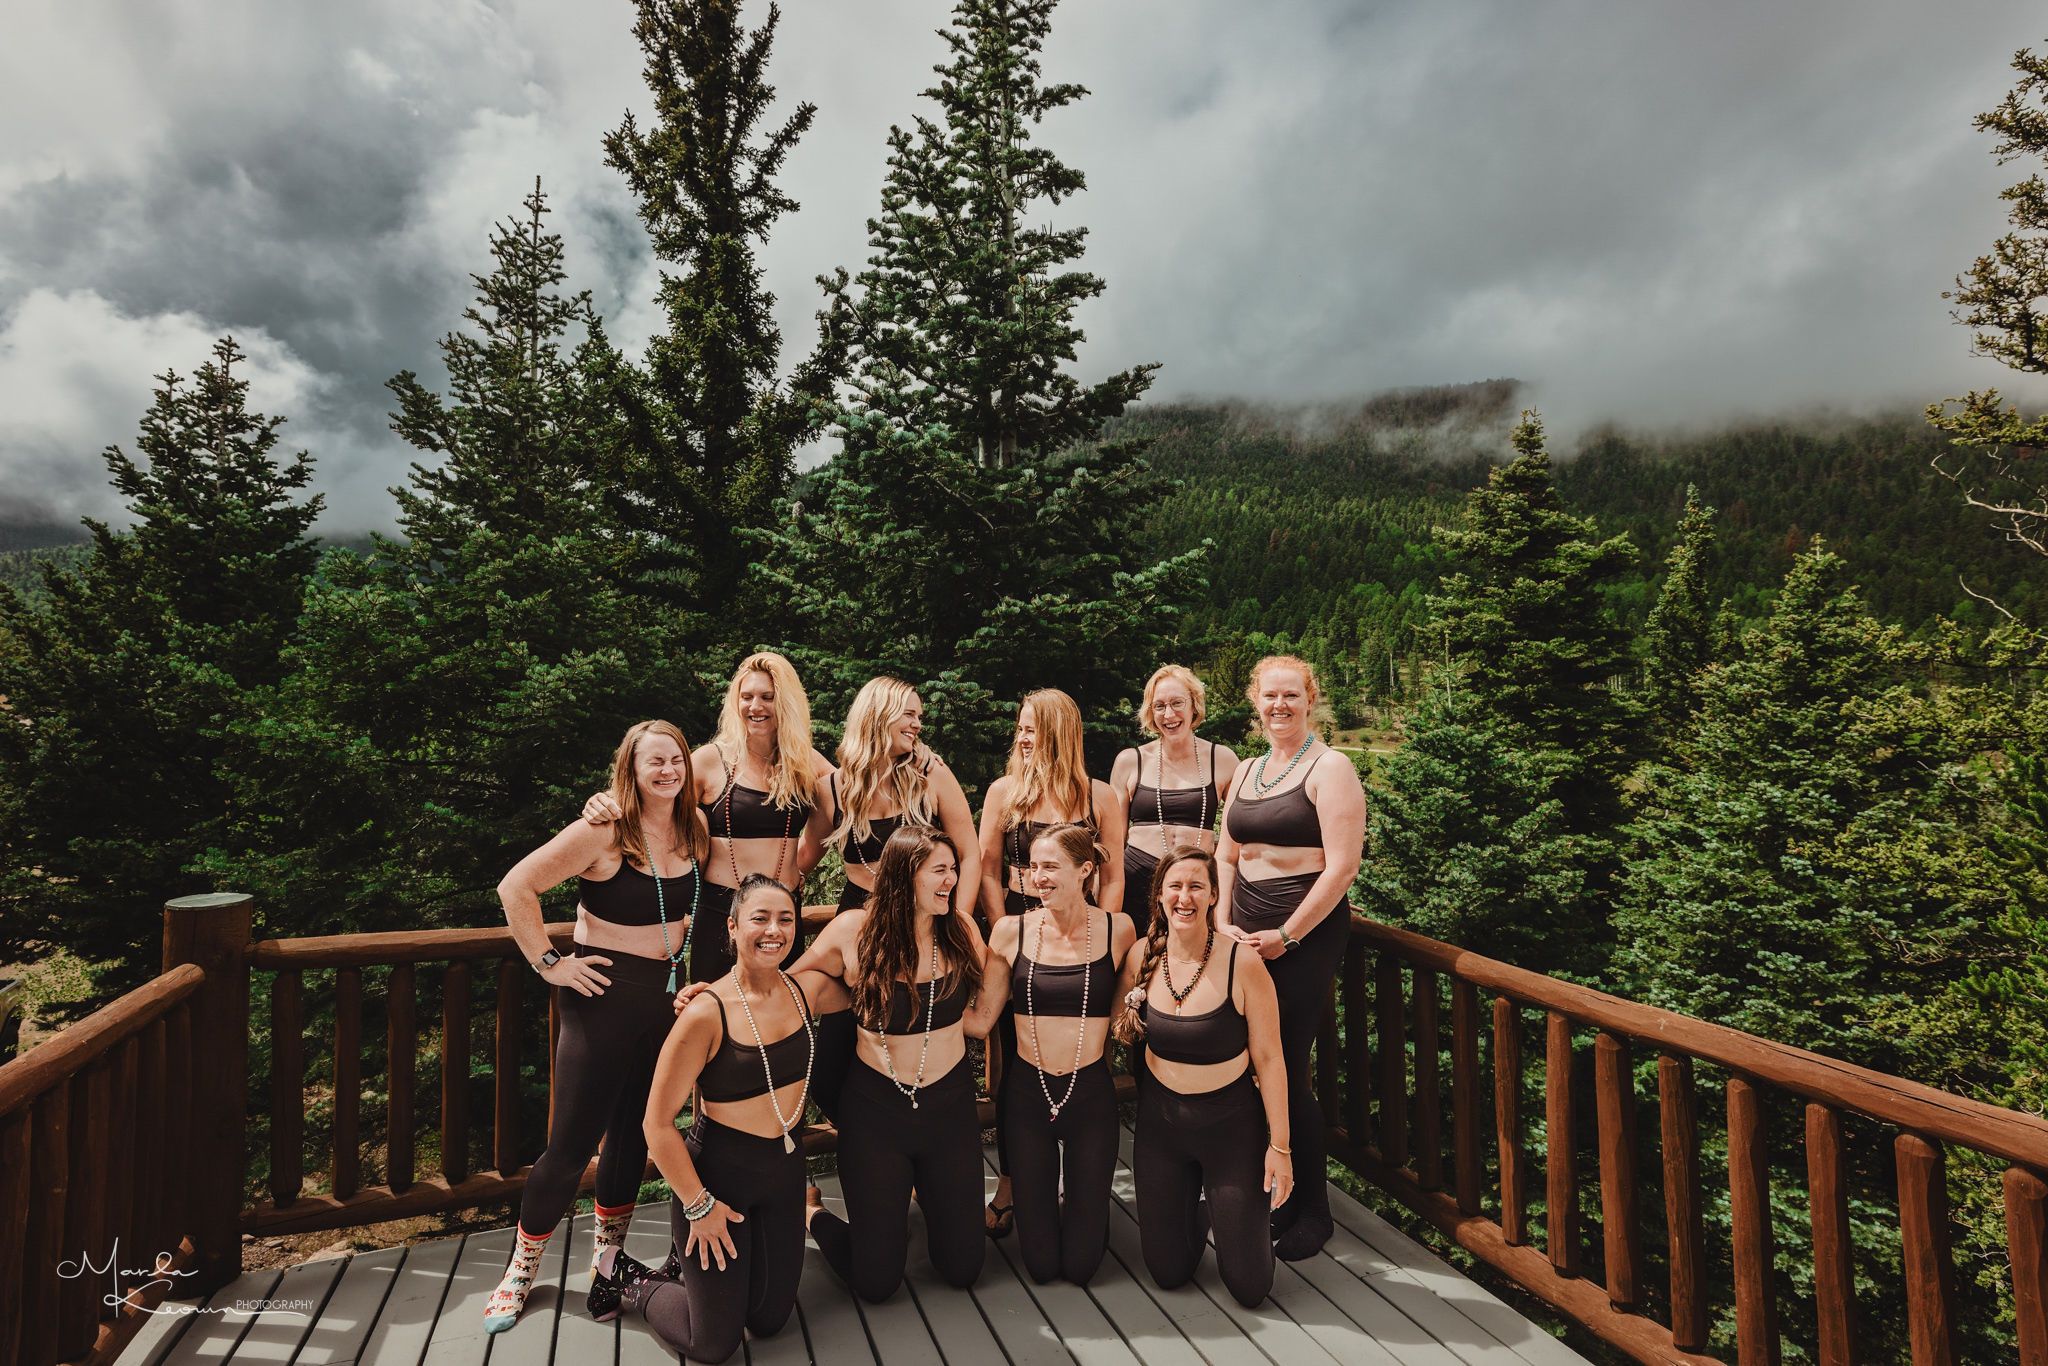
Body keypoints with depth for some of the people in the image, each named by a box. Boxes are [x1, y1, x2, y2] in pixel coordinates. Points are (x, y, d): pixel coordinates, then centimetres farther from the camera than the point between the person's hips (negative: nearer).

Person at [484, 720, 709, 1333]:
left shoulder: (695, 829, 2)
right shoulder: (604, 829, -16)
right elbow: (516, 887, -16)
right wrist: (549, 964, -14)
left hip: (668, 997, 5)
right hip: (605, 995, -5)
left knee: (635, 1133, 16)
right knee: (572, 1142, 1)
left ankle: (607, 1255, 37)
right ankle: (522, 1266, 26)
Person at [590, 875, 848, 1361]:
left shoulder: (809, 989, -9)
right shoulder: (706, 1015, -25)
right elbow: (657, 1124, -19)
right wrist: (698, 1206, -12)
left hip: (784, 1168, 5)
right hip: (717, 1171, -5)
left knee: (770, 1320, 16)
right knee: (714, 1344, 7)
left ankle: (687, 1262, 39)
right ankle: (625, 1278, 31)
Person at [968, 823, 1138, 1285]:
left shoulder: (1117, 929, -7)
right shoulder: (1012, 931, -7)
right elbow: (981, 1019, -5)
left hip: (1091, 1092, 0)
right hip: (1028, 1092, 1)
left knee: (1081, 1263, 9)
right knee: (1040, 1263, 10)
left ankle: (1081, 1201, 41)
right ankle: (1053, 1195, 41)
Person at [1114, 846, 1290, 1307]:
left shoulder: (1243, 963, -20)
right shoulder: (1143, 958, -9)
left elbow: (1268, 1058, -13)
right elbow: (1122, 1035, 8)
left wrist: (1280, 1146, -10)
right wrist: (1128, 1021, -15)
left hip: (1231, 1121, -3)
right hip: (1161, 1117, 3)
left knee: (1249, 1286, 5)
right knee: (1167, 1272, 12)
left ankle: (1222, 1204, 33)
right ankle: (1199, 1206, 41)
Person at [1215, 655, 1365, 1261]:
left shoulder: (1329, 768, -8)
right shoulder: (1248, 770, 13)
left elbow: (1342, 865, -14)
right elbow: (1226, 855, 16)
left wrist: (1286, 935, -14)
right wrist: (1223, 922, 2)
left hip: (1305, 935, -6)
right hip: (1246, 932, 6)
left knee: (1288, 1072, -3)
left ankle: (1312, 1212, 17)